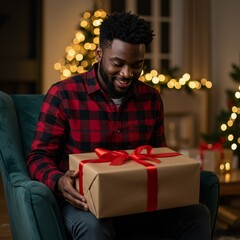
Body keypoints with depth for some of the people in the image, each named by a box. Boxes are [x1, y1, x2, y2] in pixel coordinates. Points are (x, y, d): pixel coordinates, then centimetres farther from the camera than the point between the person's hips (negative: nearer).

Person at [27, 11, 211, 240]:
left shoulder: (152, 99, 6)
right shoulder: (63, 95, -7)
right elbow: (39, 157, -5)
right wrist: (59, 181, -27)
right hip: (84, 201, -5)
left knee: (197, 215, -17)